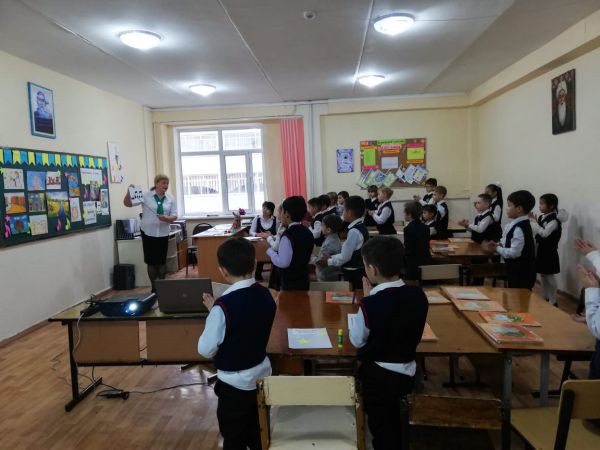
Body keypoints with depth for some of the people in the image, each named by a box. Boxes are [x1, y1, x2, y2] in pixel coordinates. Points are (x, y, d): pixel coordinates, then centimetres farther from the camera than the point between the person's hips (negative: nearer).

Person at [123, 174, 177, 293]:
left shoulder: (170, 199, 2)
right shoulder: (146, 196, -5)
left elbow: (174, 216, -1)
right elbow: (127, 203, -5)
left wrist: (166, 218, -22)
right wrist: (129, 192, -23)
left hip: (163, 233, 2)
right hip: (148, 232, -2)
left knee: (162, 260, 7)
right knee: (151, 260, 3)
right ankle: (154, 287, 15)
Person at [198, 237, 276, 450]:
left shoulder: (224, 305, -28)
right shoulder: (266, 295, -7)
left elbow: (206, 350, -18)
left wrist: (213, 313, -8)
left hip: (235, 383, -6)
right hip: (261, 374, 6)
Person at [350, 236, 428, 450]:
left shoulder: (370, 304, -30)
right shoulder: (418, 295, -13)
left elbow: (357, 341, -12)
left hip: (378, 375, -5)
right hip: (406, 372, 6)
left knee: (380, 425, 19)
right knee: (393, 420, 29)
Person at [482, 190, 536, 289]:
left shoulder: (519, 228, -24)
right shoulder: (515, 225, 6)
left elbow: (514, 252, -27)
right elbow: (509, 243, 14)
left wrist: (497, 249, -16)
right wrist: (498, 244, -2)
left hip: (521, 274, -9)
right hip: (515, 271, 9)